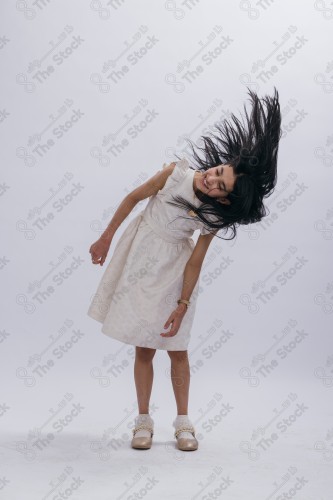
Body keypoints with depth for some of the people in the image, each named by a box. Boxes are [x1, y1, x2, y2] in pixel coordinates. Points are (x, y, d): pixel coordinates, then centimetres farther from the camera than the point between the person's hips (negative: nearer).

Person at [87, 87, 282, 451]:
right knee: (144, 348, 3)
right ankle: (143, 420, 16)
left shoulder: (214, 217, -18)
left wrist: (182, 305, -14)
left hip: (173, 267, 0)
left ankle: (183, 421, 19)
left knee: (176, 348, 3)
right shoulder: (177, 172, -20)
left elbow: (195, 262, -11)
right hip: (140, 255, 0)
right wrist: (106, 239, 0)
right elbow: (133, 198, -6)